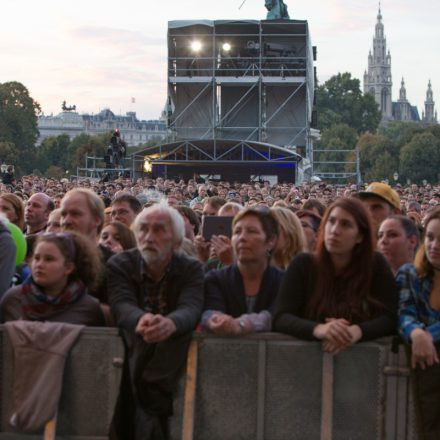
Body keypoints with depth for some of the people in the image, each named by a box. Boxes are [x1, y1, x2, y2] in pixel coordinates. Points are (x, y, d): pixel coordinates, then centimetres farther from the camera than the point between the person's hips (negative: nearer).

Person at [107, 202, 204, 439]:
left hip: (172, 356, 0)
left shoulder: (192, 268, -1)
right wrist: (140, 320, -44)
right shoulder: (119, 264, -1)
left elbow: (191, 309, -20)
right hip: (132, 352, 1)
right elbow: (122, 306, -19)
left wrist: (170, 323, -45)